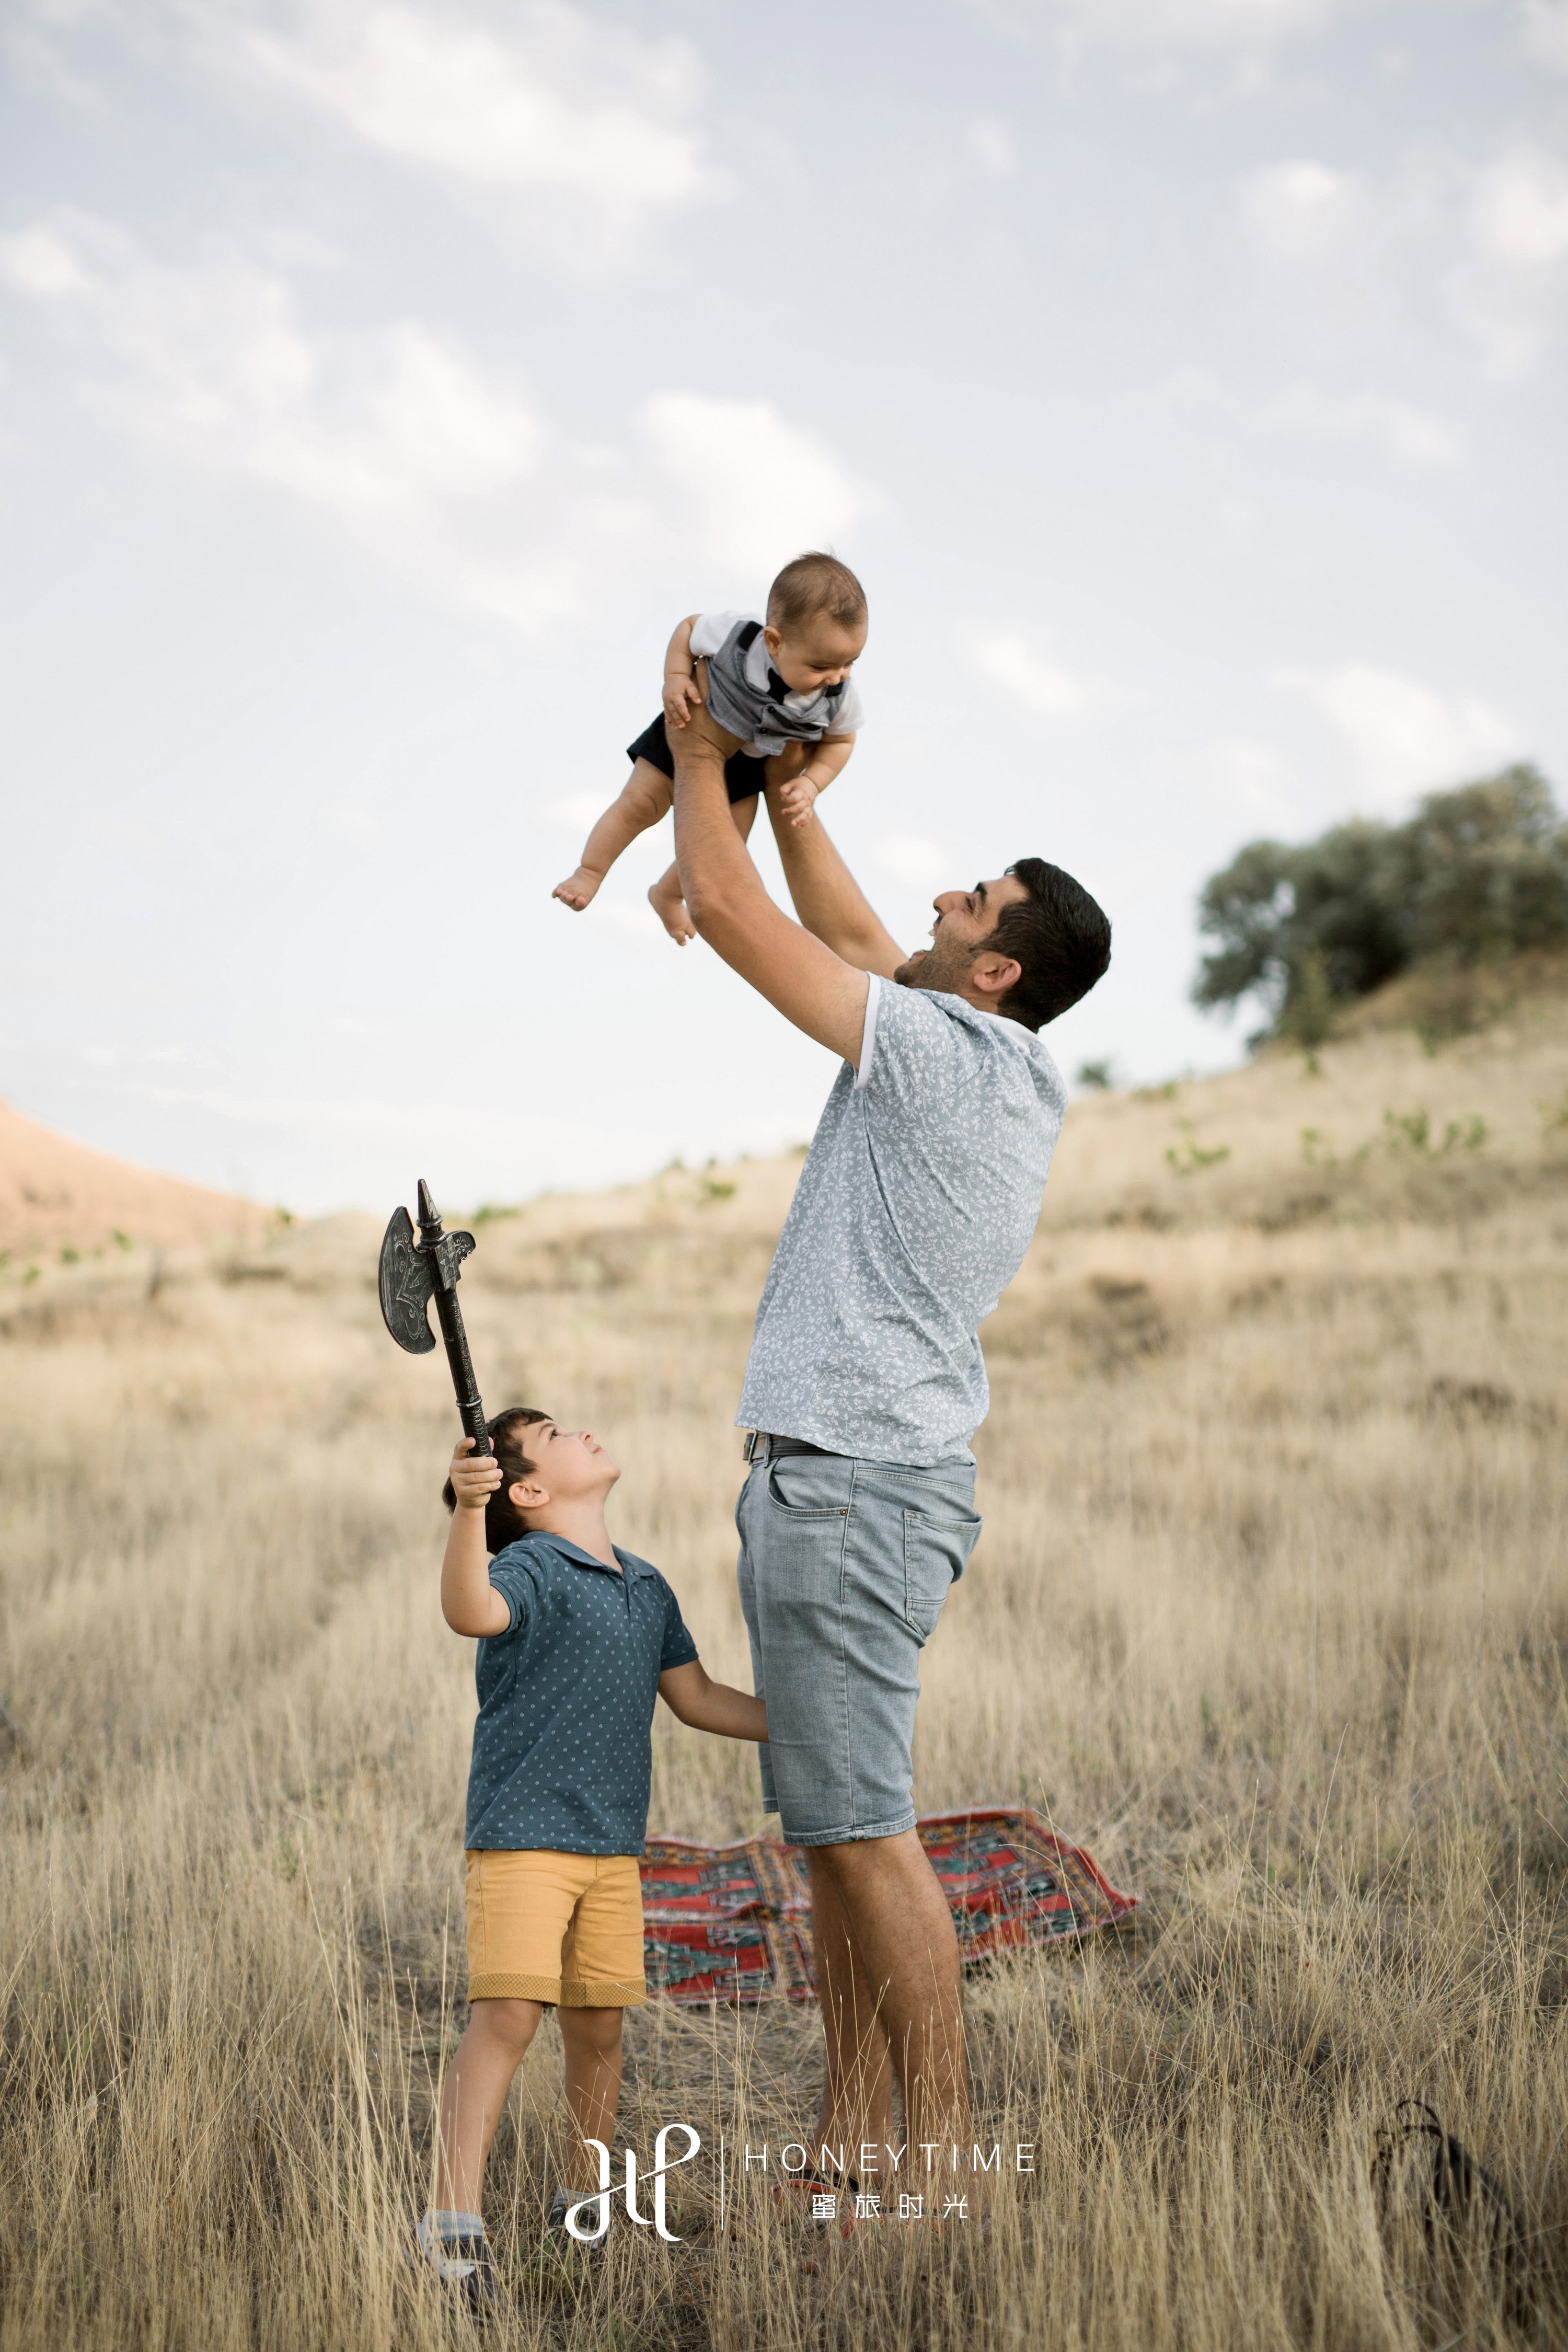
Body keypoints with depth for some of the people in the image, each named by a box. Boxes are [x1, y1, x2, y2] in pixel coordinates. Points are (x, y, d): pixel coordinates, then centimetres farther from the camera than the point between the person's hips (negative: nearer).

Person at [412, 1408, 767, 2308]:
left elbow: (698, 1698, 21)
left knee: (599, 2026, 10)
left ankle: (587, 2197, 27)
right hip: (522, 1837, -6)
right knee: (507, 2015, -15)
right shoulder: (532, 1570, -11)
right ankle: (456, 2220, -12)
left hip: (612, 1846, 7)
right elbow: (470, 1612, -34)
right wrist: (467, 1510, -50)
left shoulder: (646, 1586, 13)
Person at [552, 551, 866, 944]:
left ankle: (668, 895, 35)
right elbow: (689, 627, -16)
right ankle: (589, 873, 18)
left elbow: (840, 741, -8)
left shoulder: (840, 696, -30)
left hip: (747, 765, 3)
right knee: (640, 804, -5)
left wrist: (810, 785, -21)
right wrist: (676, 679, -29)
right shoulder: (736, 635, -38)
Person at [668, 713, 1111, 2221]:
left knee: (859, 1823, -7)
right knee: (829, 1826, 12)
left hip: (853, 1477, -10)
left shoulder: (944, 1054, -13)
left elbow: (728, 911, -9)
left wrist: (702, 758, 6)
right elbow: (846, 934, 26)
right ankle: (850, 2133, 18)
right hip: (836, 1474, 10)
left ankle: (943, 2135, 1)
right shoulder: (1010, 1075, 12)